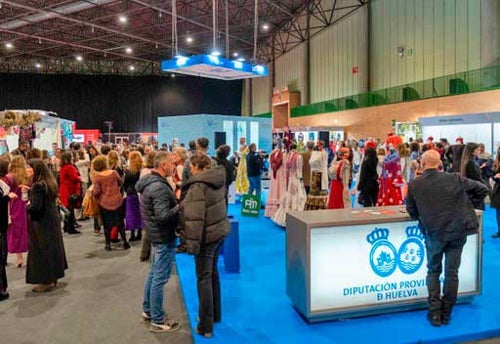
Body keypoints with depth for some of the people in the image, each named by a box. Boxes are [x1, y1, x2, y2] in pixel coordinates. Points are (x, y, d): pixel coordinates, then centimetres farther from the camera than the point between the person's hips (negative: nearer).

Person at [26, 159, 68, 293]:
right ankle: (53, 277, 28)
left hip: (41, 224, -9)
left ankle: (46, 281, 11)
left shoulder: (38, 186, -21)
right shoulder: (50, 183, 5)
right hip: (53, 220, 9)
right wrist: (30, 190, 11)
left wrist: (27, 206, -5)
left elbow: (35, 206, -26)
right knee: (52, 247, 16)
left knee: (41, 251, 3)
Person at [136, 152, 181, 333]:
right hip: (164, 237, -11)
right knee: (160, 279, 0)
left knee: (153, 274, 21)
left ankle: (148, 311, 35)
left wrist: (174, 200, 5)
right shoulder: (159, 187, -25)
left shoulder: (150, 181, 7)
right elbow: (163, 216, -29)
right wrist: (180, 206, -17)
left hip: (157, 234, 11)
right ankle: (158, 321, 13)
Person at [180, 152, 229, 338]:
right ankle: (215, 314, 38)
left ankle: (206, 326, 13)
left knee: (204, 278, 3)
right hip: (220, 230, 8)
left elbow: (194, 219, -25)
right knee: (213, 272, 22)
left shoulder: (198, 186, -21)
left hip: (207, 235, -8)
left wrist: (192, 244, -22)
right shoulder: (218, 179, 3)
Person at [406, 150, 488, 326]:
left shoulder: (414, 186, -7)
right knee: (452, 272, 13)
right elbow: (483, 190, 9)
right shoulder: (455, 179, -3)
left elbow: (412, 212, 3)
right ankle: (446, 313, 22)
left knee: (433, 271, 18)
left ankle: (435, 312, 12)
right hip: (458, 232, 1)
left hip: (433, 234, -1)